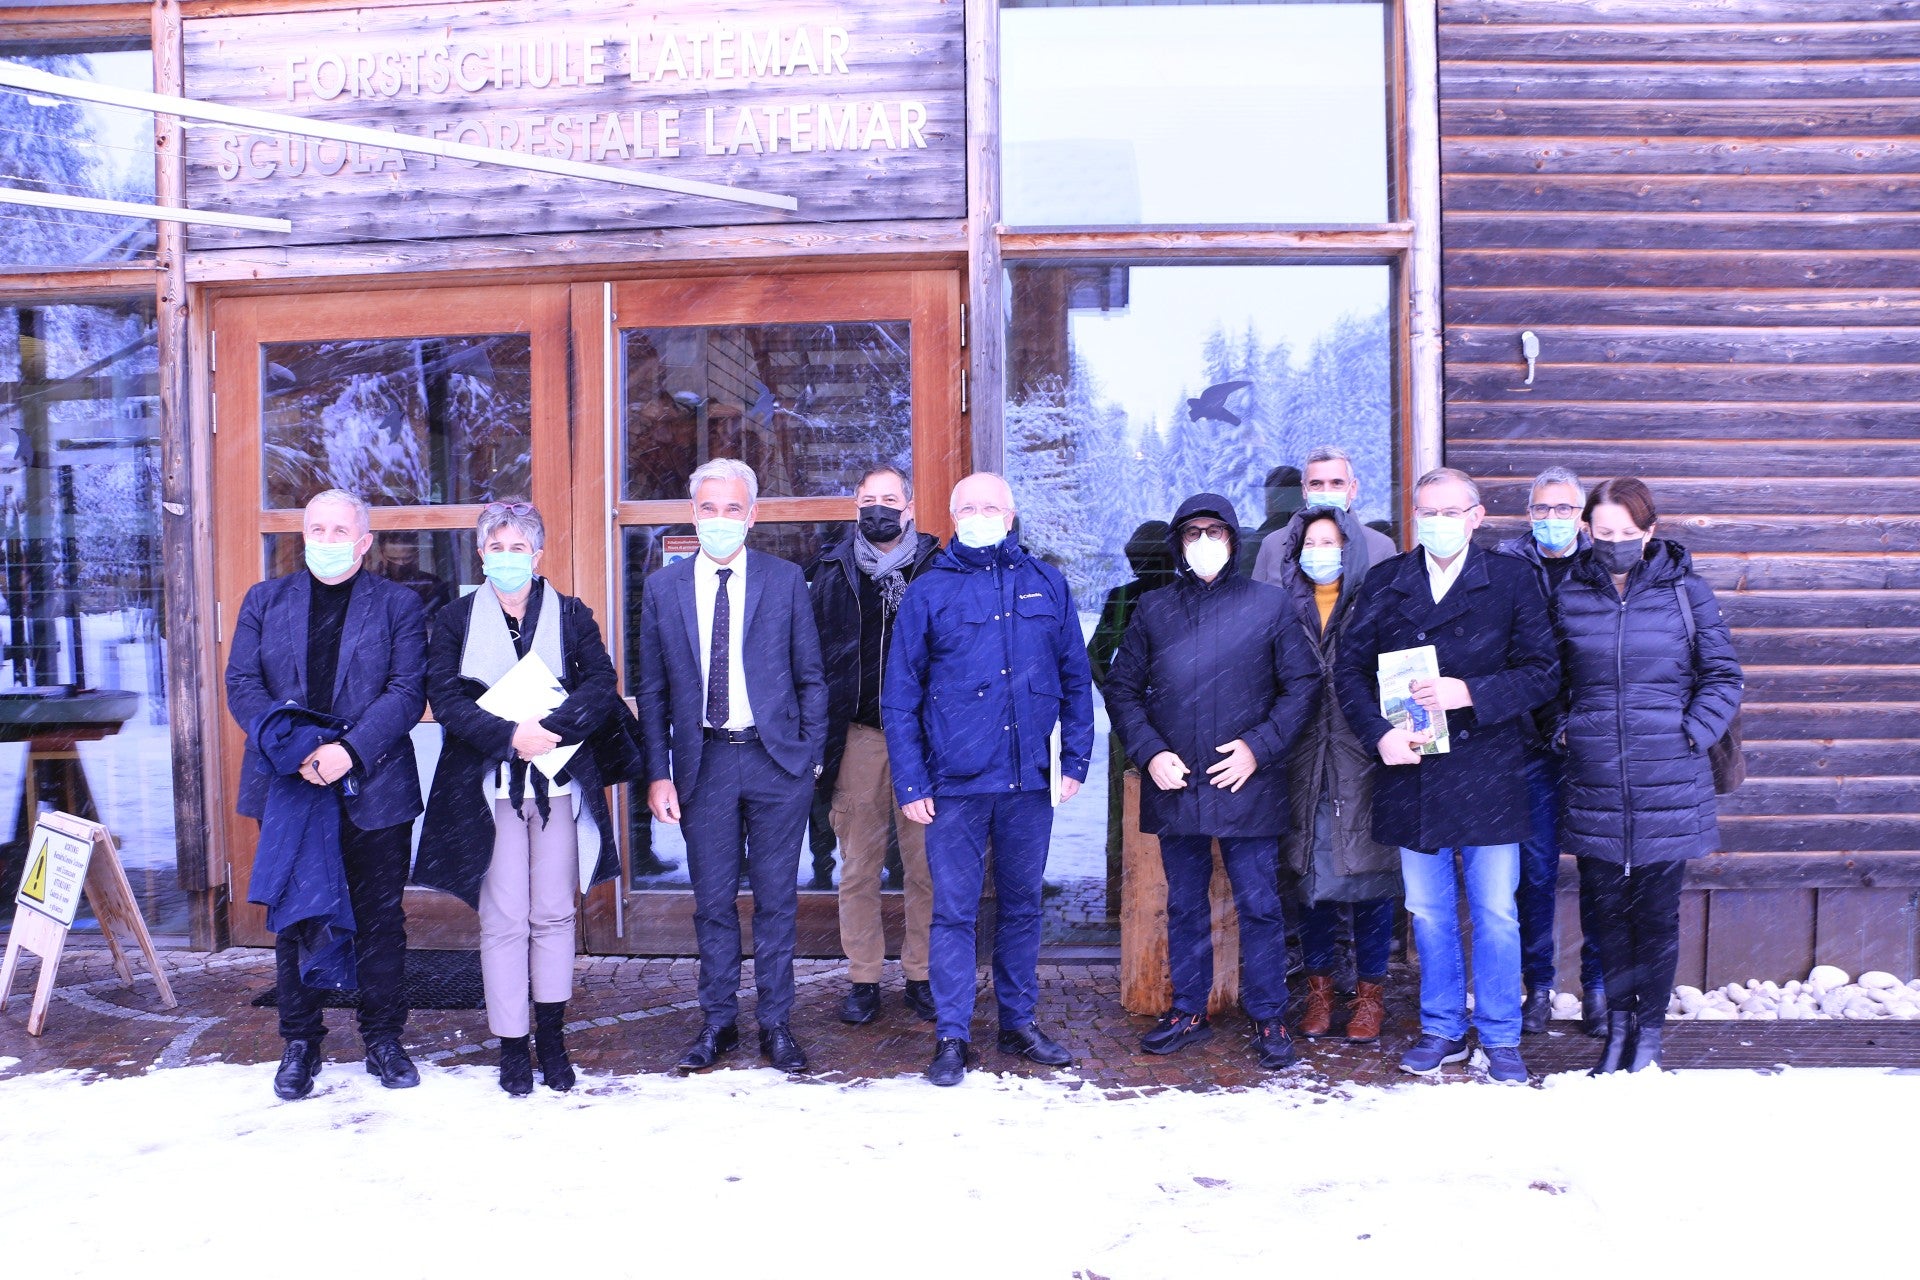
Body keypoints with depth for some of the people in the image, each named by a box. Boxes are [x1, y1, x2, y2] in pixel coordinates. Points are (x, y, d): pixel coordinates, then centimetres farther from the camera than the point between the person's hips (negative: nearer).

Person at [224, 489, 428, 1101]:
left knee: (380, 920, 6)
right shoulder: (265, 600, 10)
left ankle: (383, 1039, 19)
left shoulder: (398, 605, 4)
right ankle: (300, 1044, 22)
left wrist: (350, 751, -19)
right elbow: (243, 685, 1)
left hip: (372, 787, -1)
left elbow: (408, 692, -6)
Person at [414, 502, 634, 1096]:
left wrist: (550, 728, -18)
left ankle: (552, 1037, 18)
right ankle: (512, 1046, 10)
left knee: (554, 913, 6)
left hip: (559, 779, 1)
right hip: (488, 785, -1)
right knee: (504, 919, 0)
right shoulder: (456, 619, 6)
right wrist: (510, 735, -18)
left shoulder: (571, 616, 8)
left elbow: (602, 682, -3)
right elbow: (444, 697, -4)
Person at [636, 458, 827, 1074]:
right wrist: (658, 774, 0)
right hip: (704, 762, 1)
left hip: (776, 760, -1)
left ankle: (776, 1024, 19)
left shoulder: (786, 580, 1)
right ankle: (717, 1022, 24)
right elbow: (653, 691, 6)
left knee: (776, 901, 7)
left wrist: (810, 756, -2)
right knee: (713, 902, 10)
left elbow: (810, 677, 4)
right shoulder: (663, 588, 5)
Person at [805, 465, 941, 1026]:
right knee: (858, 868, 6)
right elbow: (815, 662, 6)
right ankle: (863, 979, 17)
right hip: (858, 736, 1)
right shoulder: (834, 574, 6)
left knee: (927, 865, 3)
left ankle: (922, 974, 17)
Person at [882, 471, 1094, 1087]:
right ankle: (952, 1036, 11)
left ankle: (1018, 1023, 25)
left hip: (1030, 781, 2)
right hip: (956, 782, -2)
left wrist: (1075, 760, 4)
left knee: (1022, 906, 13)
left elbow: (1076, 679, 11)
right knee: (954, 911, 2)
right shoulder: (928, 592, 2)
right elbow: (899, 696, 1)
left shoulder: (1047, 585, 7)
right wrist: (910, 782, -5)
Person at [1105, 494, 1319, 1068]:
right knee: (1184, 906, 13)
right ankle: (1188, 1012, 25)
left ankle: (1269, 1019, 16)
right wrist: (1150, 752, -4)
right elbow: (1121, 687, 9)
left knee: (1259, 906, 3)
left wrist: (1259, 746, -9)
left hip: (1248, 785, -2)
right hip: (1175, 785, 2)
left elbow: (1303, 685, 1)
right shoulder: (1153, 609, 8)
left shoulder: (1270, 604, 2)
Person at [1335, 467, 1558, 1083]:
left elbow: (1543, 671, -4)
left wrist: (1469, 693, -19)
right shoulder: (1385, 580, 6)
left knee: (1495, 912, 5)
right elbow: (1350, 666, 3)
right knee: (1428, 912, 12)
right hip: (1410, 765, 2)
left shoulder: (1512, 579, 0)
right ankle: (1442, 1029, 27)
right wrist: (1380, 731, -13)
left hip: (1487, 771, -2)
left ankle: (1500, 1038, 20)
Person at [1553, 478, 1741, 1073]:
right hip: (1594, 782, 2)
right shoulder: (1569, 595, 4)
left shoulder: (1686, 590, -1)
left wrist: (1691, 736, -6)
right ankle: (1618, 1024, 24)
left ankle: (1650, 1030, 20)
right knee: (1607, 907, 9)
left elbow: (1723, 678, 4)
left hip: (1669, 780, -2)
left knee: (1657, 912, 6)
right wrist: (1564, 732, 6)